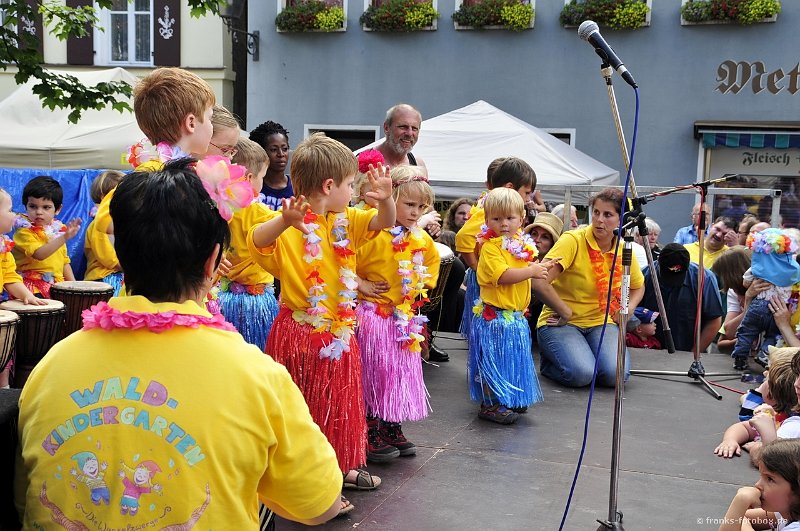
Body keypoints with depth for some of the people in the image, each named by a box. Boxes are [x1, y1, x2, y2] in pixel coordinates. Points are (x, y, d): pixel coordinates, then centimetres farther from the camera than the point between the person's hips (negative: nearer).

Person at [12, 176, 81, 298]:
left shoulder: (57, 229, 13)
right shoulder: (24, 232, -7)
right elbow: (39, 254, -24)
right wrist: (64, 237, -32)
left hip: (57, 284, 7)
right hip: (32, 285, -7)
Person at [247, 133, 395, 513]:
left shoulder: (345, 222, 4)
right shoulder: (290, 229, -19)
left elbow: (384, 223, 6)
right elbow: (256, 244, -36)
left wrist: (385, 199, -16)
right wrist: (284, 221, -56)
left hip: (339, 334, 8)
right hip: (301, 335, -8)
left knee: (340, 405, 21)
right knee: (304, 412, 4)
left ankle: (341, 467, 38)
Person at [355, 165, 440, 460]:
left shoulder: (422, 239, 6)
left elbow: (433, 259, 27)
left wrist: (426, 284, 15)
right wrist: (362, 285, -17)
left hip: (407, 318, 7)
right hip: (376, 316, -7)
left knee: (402, 374, 12)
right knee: (376, 373, -3)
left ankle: (393, 430, 24)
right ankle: (371, 437, 7)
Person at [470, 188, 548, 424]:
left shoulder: (522, 245, 10)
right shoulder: (490, 247, -17)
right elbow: (503, 275, -28)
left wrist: (541, 267, 12)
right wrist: (531, 271, -22)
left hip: (516, 315, 9)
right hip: (496, 315, -9)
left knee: (513, 358, 18)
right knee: (495, 359, -1)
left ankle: (511, 399, 32)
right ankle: (490, 405, 9)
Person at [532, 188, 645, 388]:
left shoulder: (624, 251, 2)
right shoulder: (573, 240, -15)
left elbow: (638, 287, 23)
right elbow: (539, 283, -25)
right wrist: (566, 313, -16)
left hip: (601, 322, 4)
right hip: (561, 323, -4)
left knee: (616, 374, -24)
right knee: (581, 373, -29)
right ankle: (548, 362, 5)